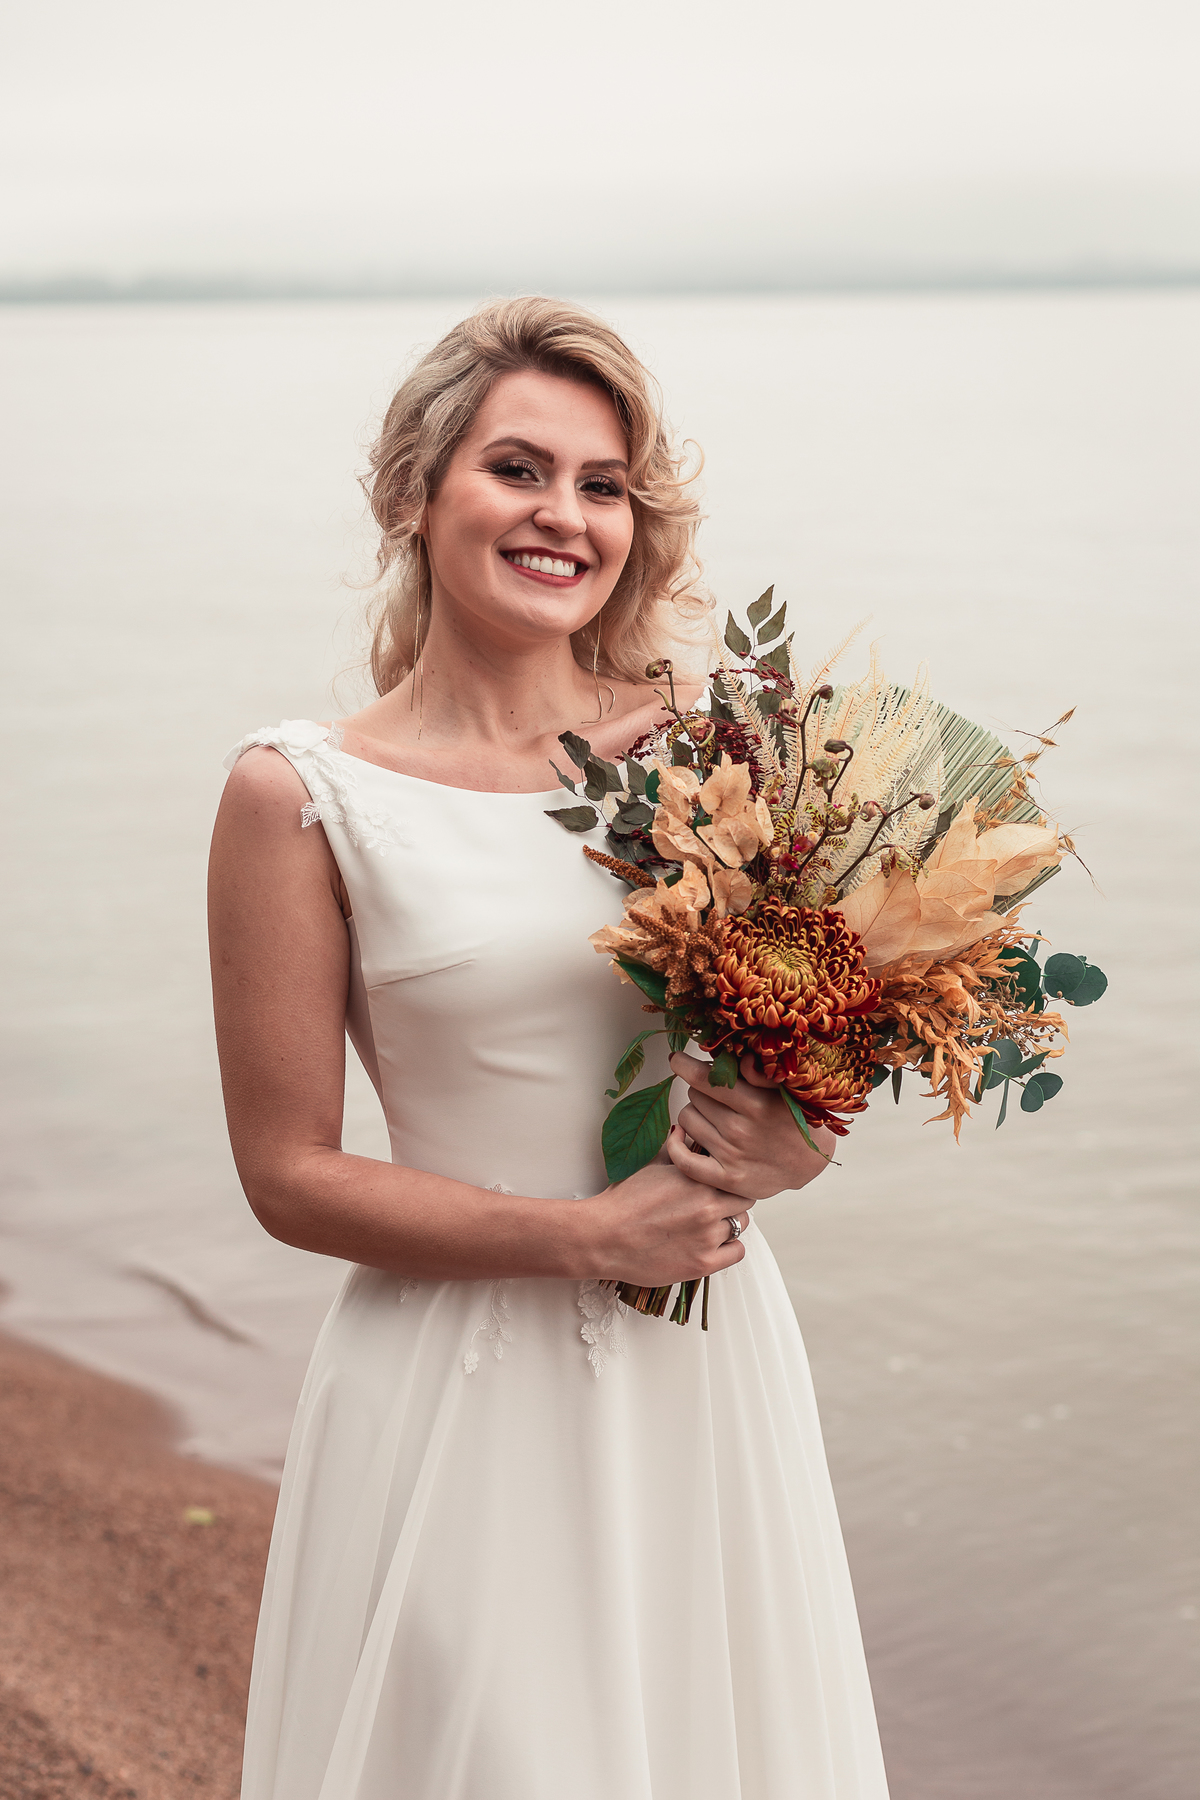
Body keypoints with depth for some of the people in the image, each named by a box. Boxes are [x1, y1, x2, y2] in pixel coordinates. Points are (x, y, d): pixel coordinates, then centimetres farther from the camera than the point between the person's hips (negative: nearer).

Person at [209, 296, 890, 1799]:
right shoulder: (302, 798, -8)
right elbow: (290, 1172, -7)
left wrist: (781, 1147, -12)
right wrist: (592, 1235, -15)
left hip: (711, 1370, 3)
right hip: (467, 1388, -3)